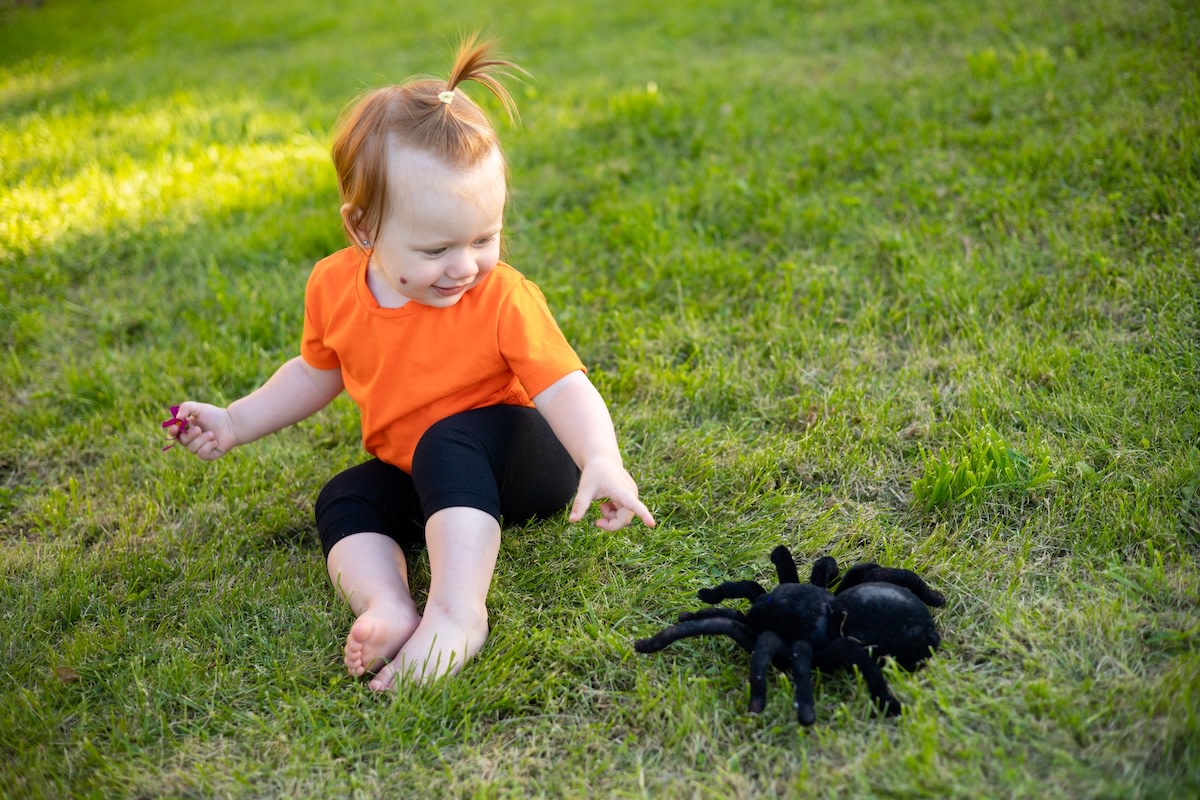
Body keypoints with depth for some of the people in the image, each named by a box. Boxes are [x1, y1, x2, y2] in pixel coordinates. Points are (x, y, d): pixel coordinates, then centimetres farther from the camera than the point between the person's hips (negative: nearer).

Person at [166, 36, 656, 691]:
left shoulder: (503, 299, -20)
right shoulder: (335, 288, -8)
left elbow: (563, 387, -26)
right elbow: (316, 372, 12)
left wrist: (601, 461, -44)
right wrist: (237, 422, 6)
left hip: (519, 456, -5)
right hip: (411, 471, 6)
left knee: (449, 441, -34)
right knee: (344, 500, -18)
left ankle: (457, 610, -45)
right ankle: (385, 608, -40)